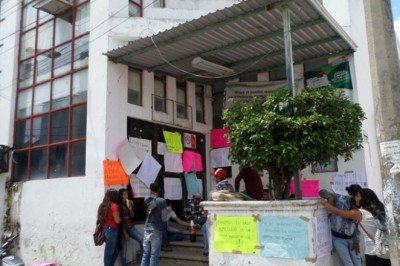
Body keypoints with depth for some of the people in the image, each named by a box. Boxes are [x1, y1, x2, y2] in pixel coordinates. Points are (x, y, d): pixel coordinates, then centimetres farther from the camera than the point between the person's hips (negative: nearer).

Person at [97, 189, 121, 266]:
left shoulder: (103, 205, 8)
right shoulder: (114, 206, -14)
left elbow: (100, 218, 15)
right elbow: (117, 221, -14)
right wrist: (121, 217, 4)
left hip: (105, 229, 8)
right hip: (112, 230, -8)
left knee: (115, 251, 18)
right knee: (109, 253, 1)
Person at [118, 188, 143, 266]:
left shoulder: (129, 203, 7)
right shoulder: (118, 206, -9)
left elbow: (132, 216, 5)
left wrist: (130, 208, -13)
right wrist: (125, 233, -11)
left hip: (131, 227, 5)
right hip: (123, 229, -4)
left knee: (142, 239, -13)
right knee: (123, 249, -2)